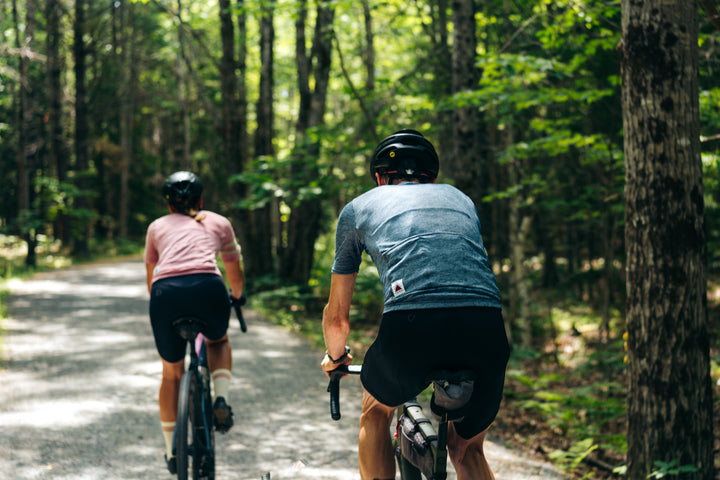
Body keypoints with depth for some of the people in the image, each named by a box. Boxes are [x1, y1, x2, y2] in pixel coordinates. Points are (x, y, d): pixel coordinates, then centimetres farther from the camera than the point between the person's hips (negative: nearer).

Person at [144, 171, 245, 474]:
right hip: (207, 288, -1)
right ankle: (220, 399, 9)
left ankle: (172, 453, 28)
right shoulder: (218, 223, 29)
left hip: (165, 292, 1)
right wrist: (235, 298, 61)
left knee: (171, 373, 22)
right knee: (218, 341, 34)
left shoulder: (157, 227, 30)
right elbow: (236, 278, 41)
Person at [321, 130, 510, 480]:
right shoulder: (460, 198, 34)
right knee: (467, 449, 26)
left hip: (411, 324, -2)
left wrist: (335, 358, 52)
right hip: (486, 329, 2)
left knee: (376, 412, 31)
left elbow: (337, 317, 31)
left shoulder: (359, 207, 26)